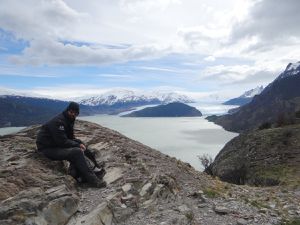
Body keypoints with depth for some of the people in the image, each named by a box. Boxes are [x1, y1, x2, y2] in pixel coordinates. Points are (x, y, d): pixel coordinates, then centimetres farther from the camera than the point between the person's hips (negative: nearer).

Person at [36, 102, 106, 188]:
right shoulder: (58, 121, -21)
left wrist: (79, 143, -6)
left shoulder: (69, 121, 9)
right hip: (47, 149, -10)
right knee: (77, 152, -26)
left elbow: (71, 138, 12)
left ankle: (79, 176, -2)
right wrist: (78, 145, -16)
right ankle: (92, 180, -21)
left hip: (57, 145, 10)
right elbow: (63, 141, -25)